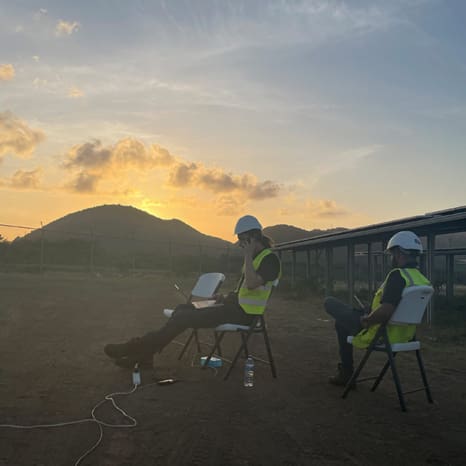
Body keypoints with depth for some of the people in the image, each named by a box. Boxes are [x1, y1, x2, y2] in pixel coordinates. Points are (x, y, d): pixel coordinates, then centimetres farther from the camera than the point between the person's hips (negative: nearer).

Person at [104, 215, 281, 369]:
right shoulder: (253, 257, 16)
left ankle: (139, 347, -5)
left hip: (243, 313, -10)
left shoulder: (270, 258, -14)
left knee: (185, 317, -16)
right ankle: (144, 354, -3)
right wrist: (229, 296, 7)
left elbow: (251, 284, -30)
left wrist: (248, 256, -22)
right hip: (237, 306, 10)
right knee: (182, 310, -1)